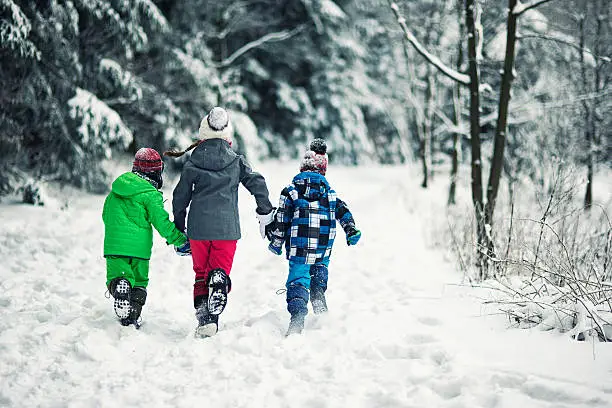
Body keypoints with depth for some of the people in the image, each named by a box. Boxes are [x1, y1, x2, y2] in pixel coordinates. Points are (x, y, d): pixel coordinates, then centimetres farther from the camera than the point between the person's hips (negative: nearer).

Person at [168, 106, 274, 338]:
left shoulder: (192, 162, 2)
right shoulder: (236, 162, 0)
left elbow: (180, 196, 7)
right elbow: (258, 184, 0)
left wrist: (178, 227, 19)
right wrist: (265, 212, 14)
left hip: (198, 228, 1)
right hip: (227, 228, -1)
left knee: (201, 273, 15)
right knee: (220, 273, 3)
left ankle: (202, 316, 3)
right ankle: (213, 316, -22)